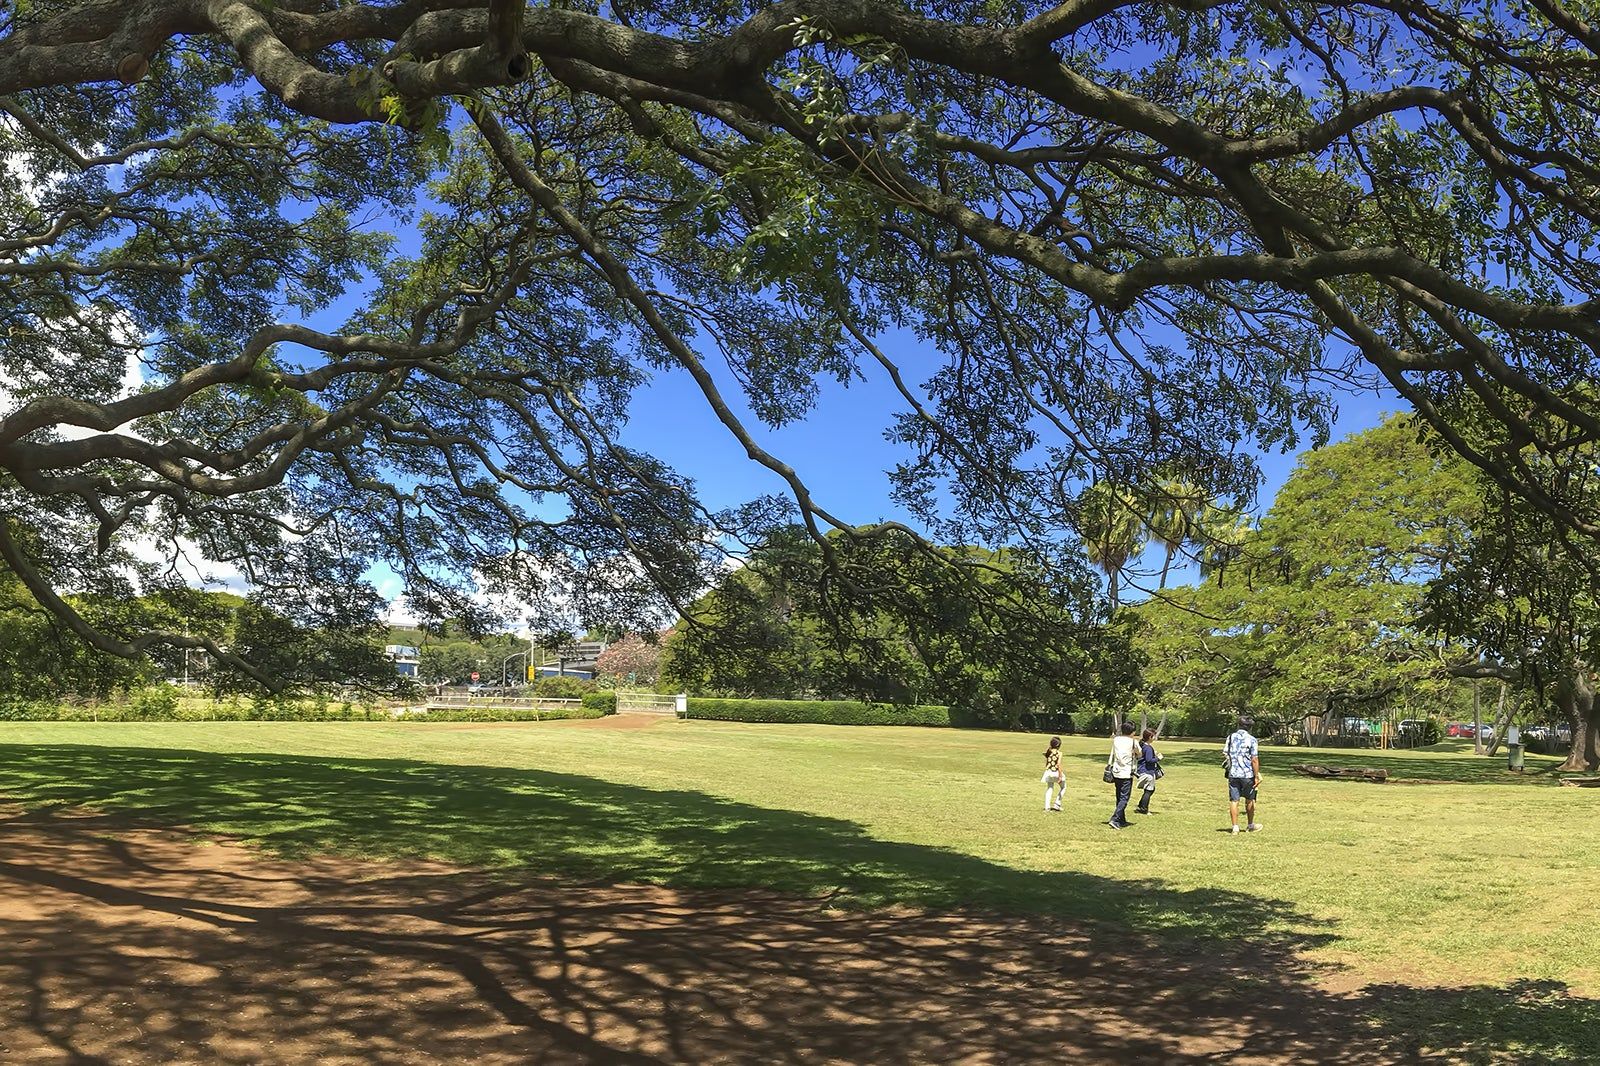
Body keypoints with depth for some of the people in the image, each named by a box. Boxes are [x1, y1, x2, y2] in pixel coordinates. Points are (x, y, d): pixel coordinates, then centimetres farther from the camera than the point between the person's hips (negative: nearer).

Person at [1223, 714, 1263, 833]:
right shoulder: (1251, 740, -9)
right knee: (1249, 800, 14)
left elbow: (1224, 755, 6)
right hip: (1247, 774, -2)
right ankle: (1250, 825, 26)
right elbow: (1254, 760, -12)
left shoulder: (1230, 737, 3)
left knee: (1234, 800, 4)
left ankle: (1235, 827, 2)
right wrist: (1256, 776, -8)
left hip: (1233, 774, 2)